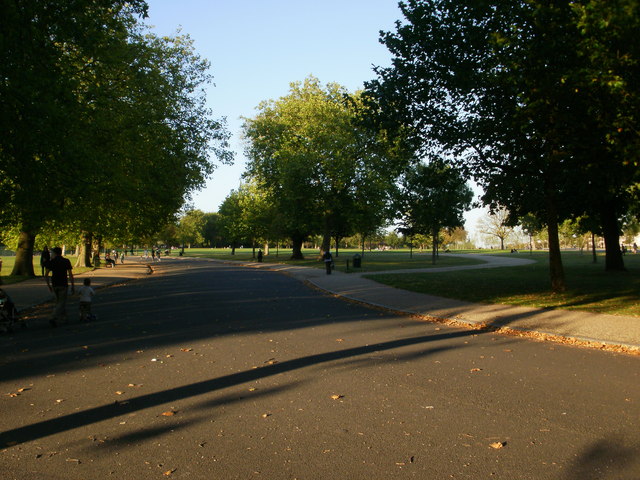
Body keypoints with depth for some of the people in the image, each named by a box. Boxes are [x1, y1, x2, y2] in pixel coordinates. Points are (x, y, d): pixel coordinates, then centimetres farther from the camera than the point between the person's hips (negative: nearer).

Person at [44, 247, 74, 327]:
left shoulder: (51, 262, 1)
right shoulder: (66, 261, -4)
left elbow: (46, 275, -1)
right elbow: (70, 275, -7)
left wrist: (48, 285, 11)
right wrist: (73, 286, 0)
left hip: (54, 285, 3)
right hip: (63, 284, -3)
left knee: (58, 300, 22)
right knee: (61, 302, -1)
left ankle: (63, 316, 32)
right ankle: (55, 319, -16)